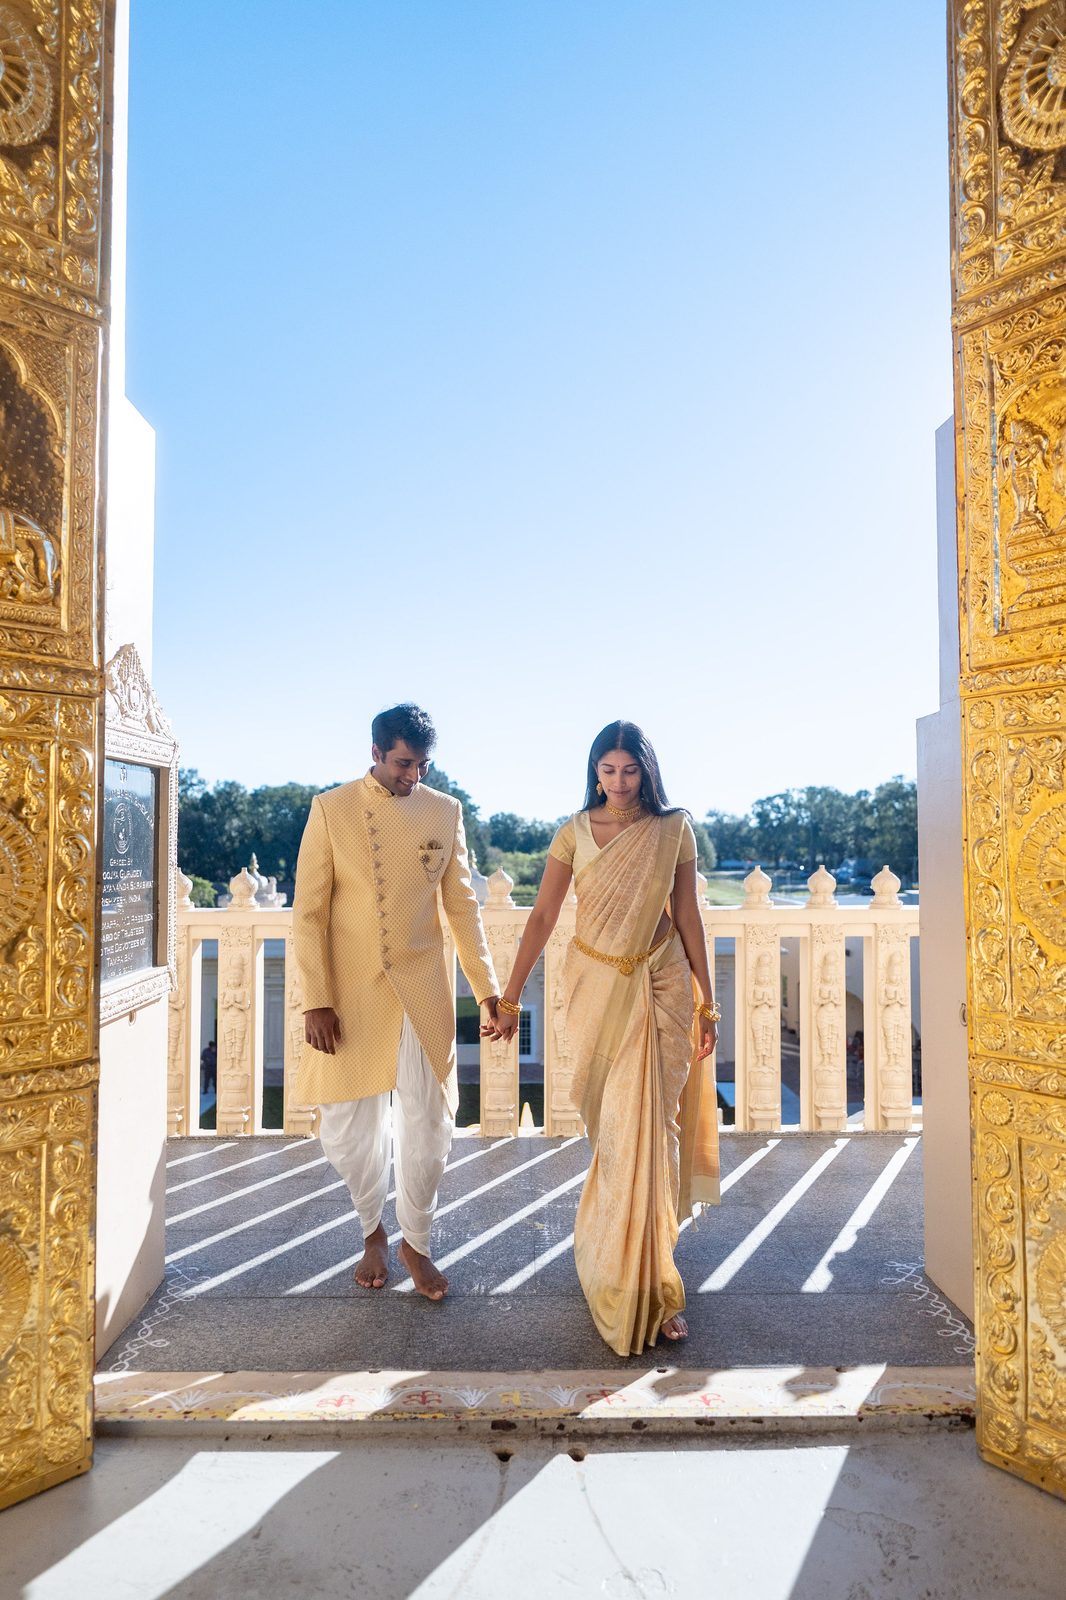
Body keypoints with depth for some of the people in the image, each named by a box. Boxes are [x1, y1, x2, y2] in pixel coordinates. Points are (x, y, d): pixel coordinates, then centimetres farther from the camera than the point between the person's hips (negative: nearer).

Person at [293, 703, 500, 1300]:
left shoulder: (445, 812, 2)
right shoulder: (331, 809, -4)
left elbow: (463, 905, 7)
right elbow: (309, 911, -5)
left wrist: (489, 987, 5)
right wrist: (316, 1000, -10)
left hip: (423, 993, 1)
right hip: (350, 994, -1)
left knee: (428, 1128, 6)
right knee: (348, 1130, 8)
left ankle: (416, 1244, 30)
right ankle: (373, 1230, 37)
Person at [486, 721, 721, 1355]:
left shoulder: (675, 830, -2)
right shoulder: (575, 833, -2)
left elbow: (688, 917, 1)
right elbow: (543, 916, -3)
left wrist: (707, 1003, 2)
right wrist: (510, 998, -5)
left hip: (660, 985, -1)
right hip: (596, 984, 1)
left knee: (648, 1124, -4)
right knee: (609, 1124, 12)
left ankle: (649, 1283, 10)